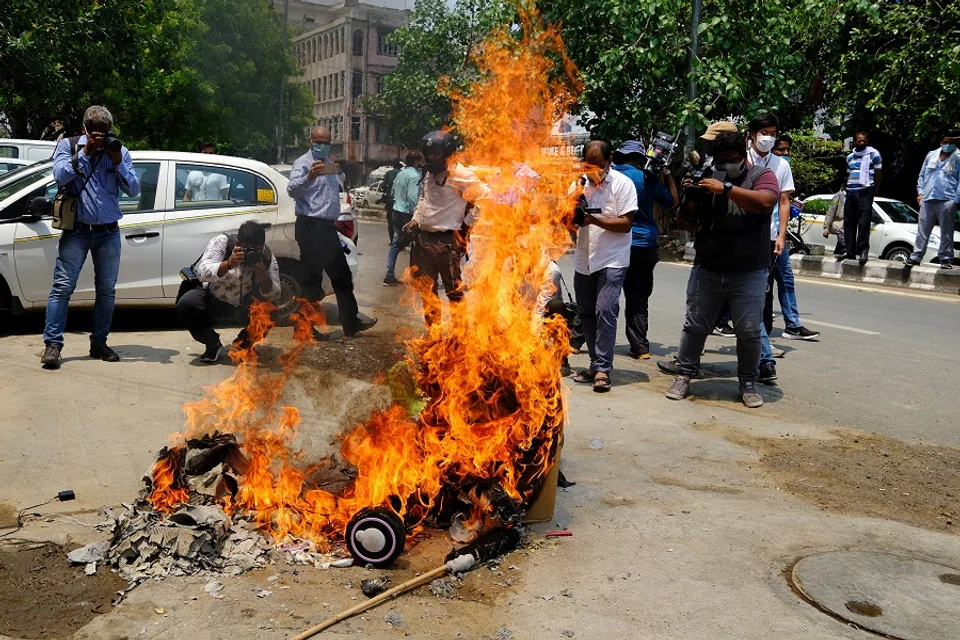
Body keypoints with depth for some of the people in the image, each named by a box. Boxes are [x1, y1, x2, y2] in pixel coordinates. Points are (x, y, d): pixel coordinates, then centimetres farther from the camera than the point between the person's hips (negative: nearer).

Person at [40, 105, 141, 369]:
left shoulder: (120, 152, 7)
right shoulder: (68, 145, 5)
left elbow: (134, 190, -1)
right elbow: (60, 176, -11)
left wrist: (117, 162, -12)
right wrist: (85, 151, -12)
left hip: (109, 232, 2)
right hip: (76, 230, -2)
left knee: (106, 290, 6)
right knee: (62, 287, -7)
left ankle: (98, 343, 16)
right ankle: (52, 344, -5)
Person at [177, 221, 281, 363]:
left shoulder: (267, 256, -15)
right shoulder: (221, 242, -21)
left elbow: (275, 295, -19)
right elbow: (202, 272, -34)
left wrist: (263, 277, -39)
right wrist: (229, 263, -50)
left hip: (245, 306, 1)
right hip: (214, 300, -1)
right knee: (185, 304, -28)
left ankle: (245, 340, 8)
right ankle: (213, 344, -3)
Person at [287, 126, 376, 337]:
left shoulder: (329, 162, 18)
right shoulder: (303, 163, -8)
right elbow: (291, 190, -28)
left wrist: (338, 173, 18)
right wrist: (309, 177, -43)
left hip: (328, 227, 9)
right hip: (310, 227, -9)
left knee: (341, 277, 12)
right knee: (312, 278, -1)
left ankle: (351, 324, 20)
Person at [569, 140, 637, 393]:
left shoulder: (623, 184, -5)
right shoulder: (580, 183, 9)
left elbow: (626, 223, -12)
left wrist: (594, 220, -23)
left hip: (612, 261, -6)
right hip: (583, 261, 6)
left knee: (605, 311, -15)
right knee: (587, 314, 9)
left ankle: (602, 368, -11)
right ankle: (597, 364, 21)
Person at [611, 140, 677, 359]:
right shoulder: (646, 178, -5)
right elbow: (672, 199, 5)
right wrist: (666, 174, 13)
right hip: (642, 245, -1)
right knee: (638, 299, 6)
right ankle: (640, 347, 7)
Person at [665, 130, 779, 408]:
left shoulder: (762, 175, 2)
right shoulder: (706, 181, 8)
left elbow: (765, 201, -21)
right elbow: (685, 223, 9)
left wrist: (726, 188, -25)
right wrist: (689, 201, -12)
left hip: (749, 273, -2)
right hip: (707, 270, 2)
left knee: (749, 331, 0)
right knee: (695, 325, 5)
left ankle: (748, 383, 15)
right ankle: (684, 375, 17)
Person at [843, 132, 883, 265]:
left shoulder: (873, 154, 1)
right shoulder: (850, 157, 17)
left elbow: (878, 175, 2)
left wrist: (873, 193, -2)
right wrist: (847, 189, 12)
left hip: (865, 192, -5)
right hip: (850, 193, 6)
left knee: (863, 223, -9)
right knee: (848, 223, 5)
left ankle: (863, 252, -8)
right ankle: (850, 252, 10)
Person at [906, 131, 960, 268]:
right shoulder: (931, 155, 13)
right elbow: (922, 175, 19)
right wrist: (920, 192, 9)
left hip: (947, 201, -4)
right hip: (927, 200, 4)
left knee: (946, 233, 1)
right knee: (922, 230, 6)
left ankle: (946, 259, 6)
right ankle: (916, 256, 11)